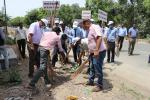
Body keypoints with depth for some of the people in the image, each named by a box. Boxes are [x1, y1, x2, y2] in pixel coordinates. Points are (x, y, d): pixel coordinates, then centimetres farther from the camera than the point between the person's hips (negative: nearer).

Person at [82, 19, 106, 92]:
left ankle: (100, 85, 12)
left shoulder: (95, 27, -15)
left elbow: (99, 38, -29)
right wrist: (91, 52, 29)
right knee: (92, 68, 20)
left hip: (99, 52, -10)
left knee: (98, 69, -1)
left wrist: (96, 50, -35)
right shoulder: (90, 30, 16)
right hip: (93, 53, 10)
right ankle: (91, 81, 36)